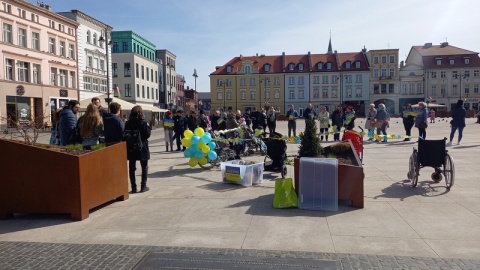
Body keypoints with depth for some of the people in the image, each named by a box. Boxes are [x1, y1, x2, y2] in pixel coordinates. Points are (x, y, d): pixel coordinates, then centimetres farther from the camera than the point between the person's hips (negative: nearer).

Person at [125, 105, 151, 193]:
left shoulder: (127, 123, -1)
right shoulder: (143, 123, -11)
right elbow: (147, 134, -11)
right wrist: (148, 127, 3)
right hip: (142, 148, -2)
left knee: (132, 168, 9)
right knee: (144, 167, 11)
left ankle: (133, 187, 9)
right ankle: (143, 186, 9)